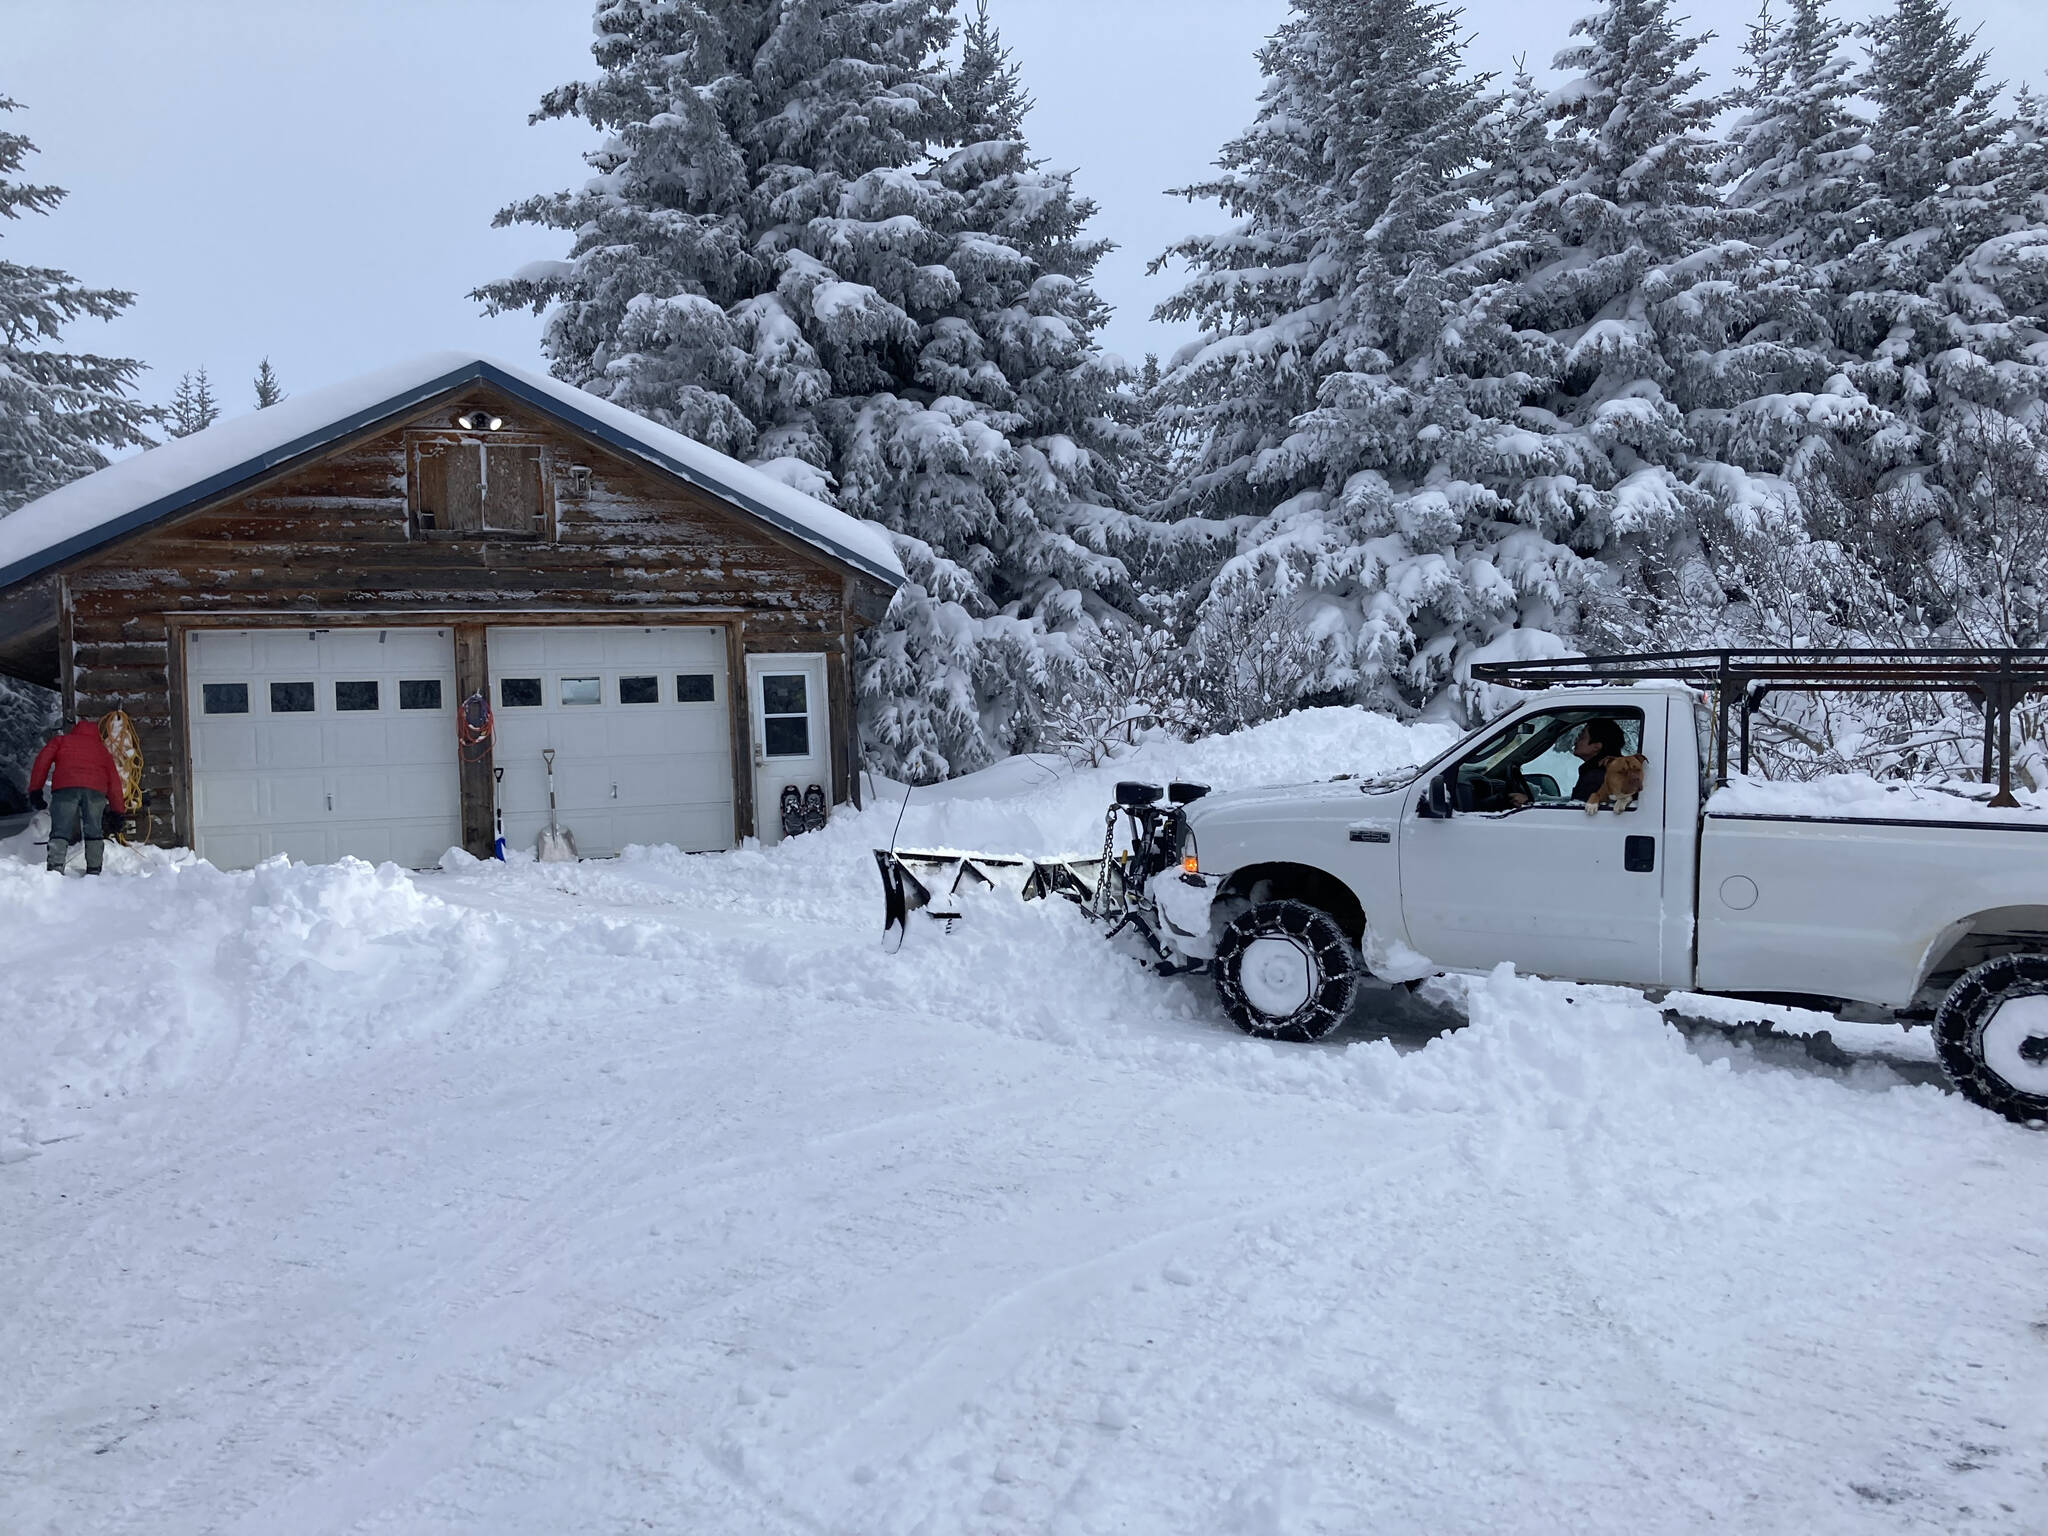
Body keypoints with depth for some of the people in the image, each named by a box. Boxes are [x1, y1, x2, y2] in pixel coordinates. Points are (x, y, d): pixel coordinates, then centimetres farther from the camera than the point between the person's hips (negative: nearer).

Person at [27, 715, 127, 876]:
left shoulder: (61, 740, 27)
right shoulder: (102, 749, 32)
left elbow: (42, 761, 13)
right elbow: (114, 780, 26)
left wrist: (35, 790, 13)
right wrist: (118, 811, 27)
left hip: (65, 786, -1)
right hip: (96, 789, 1)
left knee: (60, 831, -3)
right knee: (94, 832, 8)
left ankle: (55, 868, -18)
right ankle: (93, 871, 2)